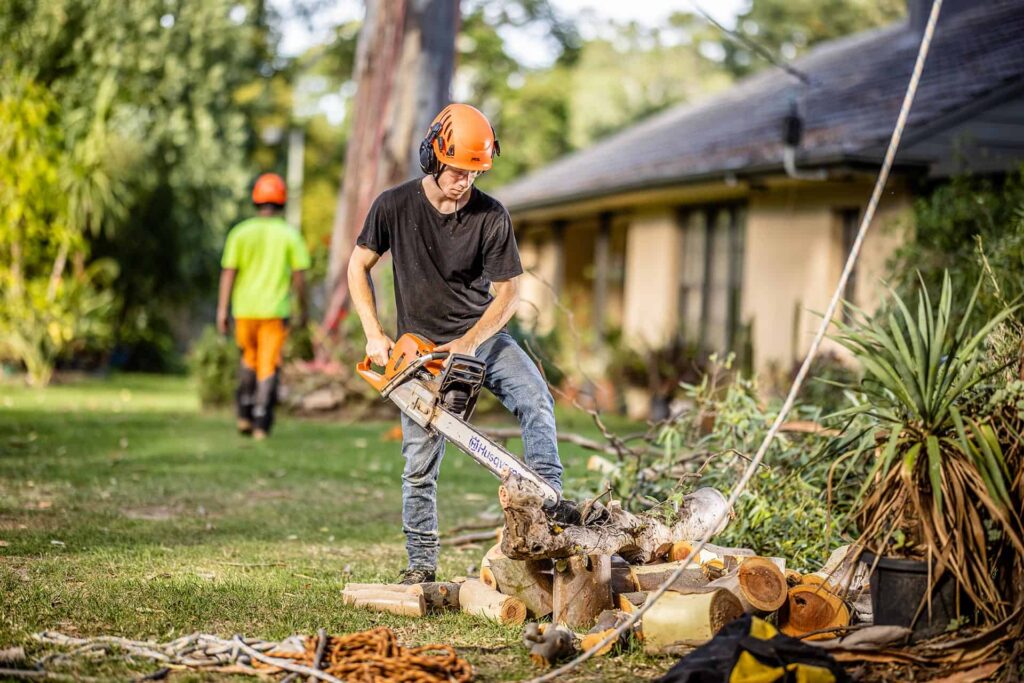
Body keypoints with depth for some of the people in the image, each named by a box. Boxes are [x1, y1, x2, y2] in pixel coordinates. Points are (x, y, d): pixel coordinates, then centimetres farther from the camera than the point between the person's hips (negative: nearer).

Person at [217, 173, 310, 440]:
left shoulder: (240, 233, 0)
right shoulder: (290, 235, -2)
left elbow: (228, 273, -4)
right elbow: (299, 275, -4)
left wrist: (222, 310, -1)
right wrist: (302, 308, 8)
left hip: (245, 309, 2)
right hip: (276, 310, -2)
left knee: (249, 359, 22)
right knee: (268, 367, 1)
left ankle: (244, 414, 14)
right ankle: (261, 423, -6)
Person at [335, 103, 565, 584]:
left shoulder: (491, 216, -12)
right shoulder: (394, 206, -10)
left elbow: (507, 292, -6)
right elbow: (359, 267, 2)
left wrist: (470, 342, -21)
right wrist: (374, 335, -8)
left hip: (482, 334, 0)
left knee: (535, 398, -26)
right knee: (420, 462, -2)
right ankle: (421, 564, 8)